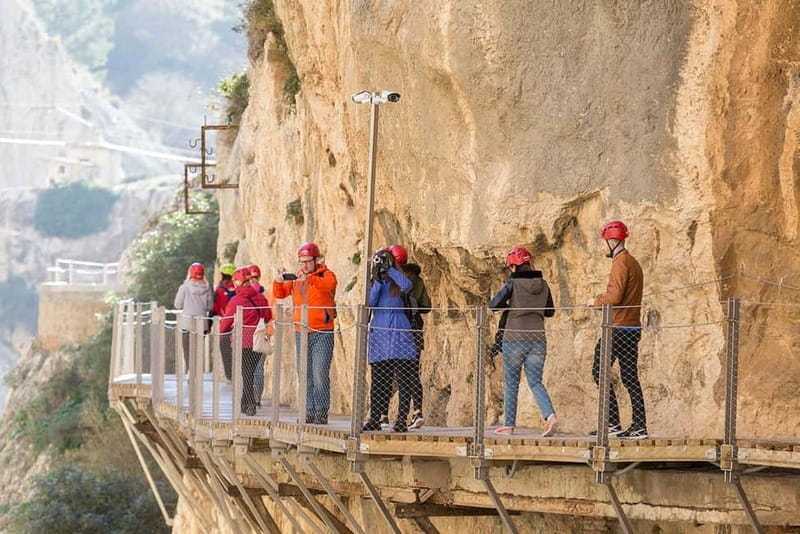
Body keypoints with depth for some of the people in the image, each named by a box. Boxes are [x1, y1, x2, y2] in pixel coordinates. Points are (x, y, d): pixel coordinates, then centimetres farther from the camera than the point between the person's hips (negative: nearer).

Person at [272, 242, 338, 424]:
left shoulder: (326, 274, -3)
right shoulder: (295, 278, 12)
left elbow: (329, 284, -26)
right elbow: (279, 294, 8)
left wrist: (308, 279, -41)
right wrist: (278, 282, -15)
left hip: (322, 332, -6)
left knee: (320, 374, -12)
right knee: (305, 375, 8)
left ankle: (321, 412, -11)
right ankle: (309, 412, 12)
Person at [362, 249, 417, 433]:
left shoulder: (397, 281, 5)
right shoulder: (373, 283, 12)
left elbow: (407, 285, -18)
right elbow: (370, 302, -4)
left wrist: (389, 270, -14)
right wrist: (378, 281, -12)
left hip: (398, 333, -3)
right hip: (378, 333, 3)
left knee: (403, 377, -7)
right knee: (378, 379, 5)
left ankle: (402, 419, -7)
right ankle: (375, 418, 8)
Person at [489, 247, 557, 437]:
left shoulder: (513, 283, -7)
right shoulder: (543, 285, 6)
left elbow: (494, 305, -12)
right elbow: (550, 311, 16)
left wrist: (508, 305, 7)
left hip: (515, 338, -4)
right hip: (538, 339, 4)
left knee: (511, 383, 7)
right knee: (536, 382, 6)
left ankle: (509, 424, 10)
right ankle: (550, 415, -16)